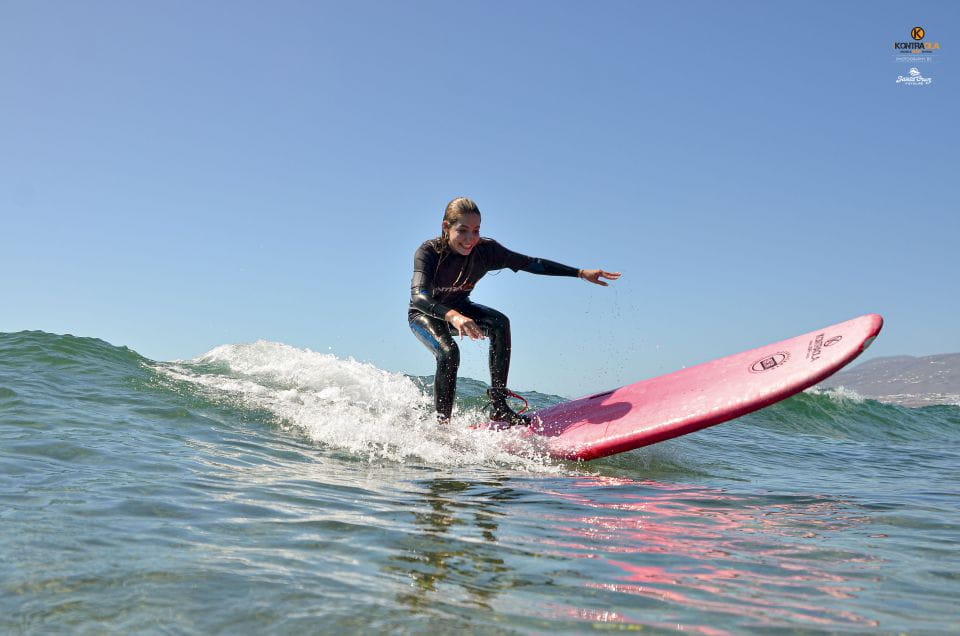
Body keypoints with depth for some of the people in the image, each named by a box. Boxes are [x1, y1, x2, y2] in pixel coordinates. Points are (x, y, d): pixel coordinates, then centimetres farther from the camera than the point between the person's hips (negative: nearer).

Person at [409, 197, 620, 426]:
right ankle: (442, 423, -18)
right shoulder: (428, 252, -32)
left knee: (499, 323, -25)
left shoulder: (485, 250, -21)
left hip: (459, 309, 4)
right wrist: (453, 316, -67)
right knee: (449, 353, -33)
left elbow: (530, 263, -16)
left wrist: (581, 273, -22)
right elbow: (418, 296, -47)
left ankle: (498, 406, -22)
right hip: (425, 315, -4)